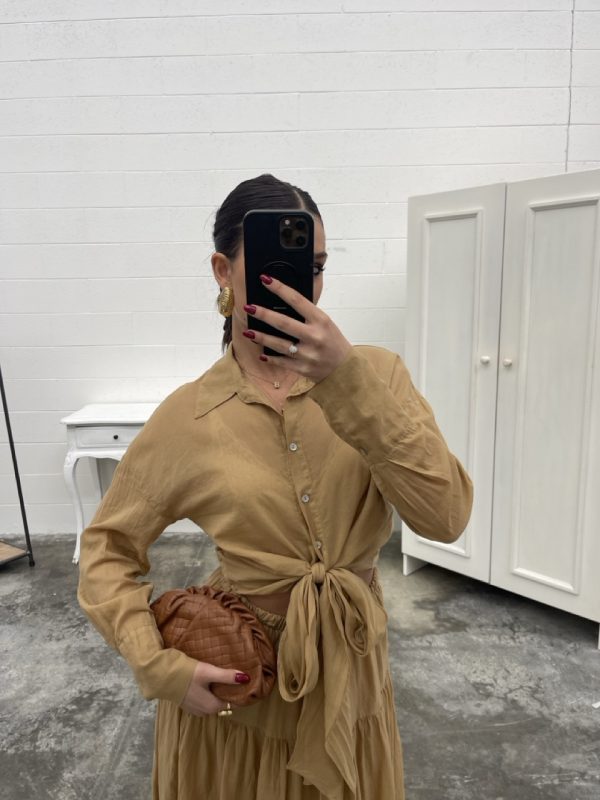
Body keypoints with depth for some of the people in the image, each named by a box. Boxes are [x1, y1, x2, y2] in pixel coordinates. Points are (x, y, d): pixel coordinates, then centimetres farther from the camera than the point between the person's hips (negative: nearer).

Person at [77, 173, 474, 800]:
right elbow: (107, 548, -1)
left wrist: (346, 378, -32)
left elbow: (445, 516, -23)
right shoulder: (187, 416, -11)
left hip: (350, 671, 2)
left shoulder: (376, 372, -11)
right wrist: (161, 667, -12)